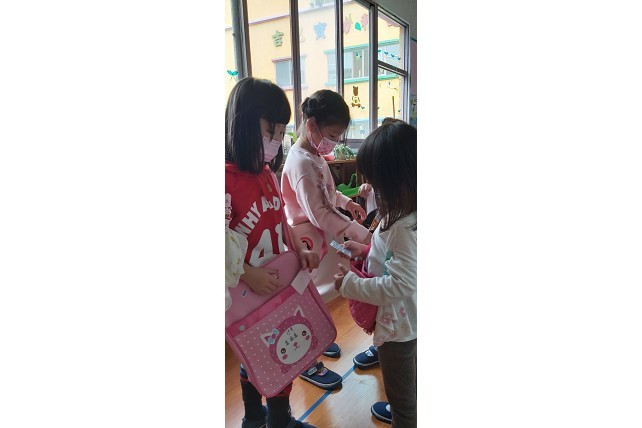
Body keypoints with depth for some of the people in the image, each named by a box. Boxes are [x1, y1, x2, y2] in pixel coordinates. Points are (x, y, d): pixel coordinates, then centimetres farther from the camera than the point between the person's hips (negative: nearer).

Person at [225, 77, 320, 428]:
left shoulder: (267, 172, 1)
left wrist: (299, 249, -2)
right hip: (247, 292, -6)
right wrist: (248, 275, -28)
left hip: (278, 284, 7)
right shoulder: (229, 178, -23)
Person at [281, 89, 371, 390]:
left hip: (324, 237, 9)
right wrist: (359, 233, -29)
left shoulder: (315, 154, 4)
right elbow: (318, 213, -29)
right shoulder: (300, 163, -26)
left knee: (317, 296, 24)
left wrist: (346, 202, 4)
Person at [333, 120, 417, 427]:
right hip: (405, 318, 10)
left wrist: (349, 284, -23)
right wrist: (367, 249, 2)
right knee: (406, 382, 35)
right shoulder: (406, 213, -5)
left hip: (398, 323, -10)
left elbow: (400, 285, -33)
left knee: (401, 392, 16)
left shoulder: (405, 227, -35)